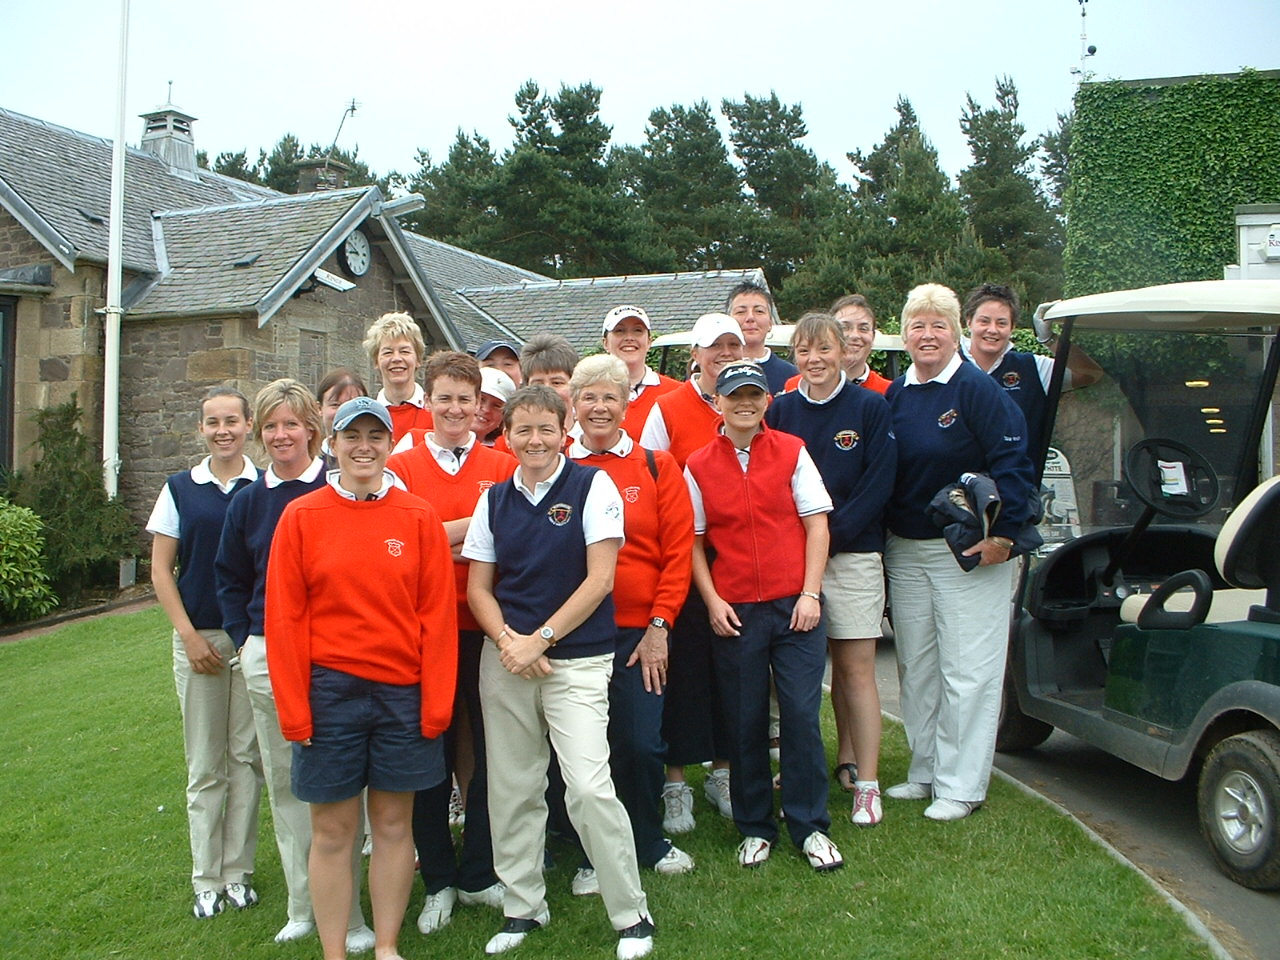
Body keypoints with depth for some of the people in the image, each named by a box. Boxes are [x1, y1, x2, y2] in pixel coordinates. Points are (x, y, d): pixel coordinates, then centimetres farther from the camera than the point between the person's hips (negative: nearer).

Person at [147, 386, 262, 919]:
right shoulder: (179, 489, 4)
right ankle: (206, 879, 17)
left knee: (247, 757, 5)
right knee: (204, 764, 7)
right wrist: (189, 635, -4)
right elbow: (160, 569, 4)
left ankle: (238, 871, 17)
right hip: (198, 638, 1)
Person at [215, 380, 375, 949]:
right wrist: (245, 640, 8)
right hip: (266, 656, 5)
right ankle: (302, 907, 23)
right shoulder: (248, 502, 9)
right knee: (283, 784, 11)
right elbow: (230, 580, 18)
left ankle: (346, 912, 10)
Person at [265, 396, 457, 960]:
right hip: (330, 690, -1)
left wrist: (436, 702, -4)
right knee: (332, 831, 7)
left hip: (402, 691, 1)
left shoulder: (419, 517, 1)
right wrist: (294, 708, -6)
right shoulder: (301, 517, -1)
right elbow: (285, 618, -1)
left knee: (394, 824, 11)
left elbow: (437, 615, 1)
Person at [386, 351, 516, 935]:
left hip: (486, 628, 0)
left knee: (489, 753, 7)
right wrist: (476, 523, -11)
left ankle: (478, 875, 25)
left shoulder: (502, 467, 5)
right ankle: (438, 882, 24)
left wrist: (445, 537, -13)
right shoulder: (401, 467, 4)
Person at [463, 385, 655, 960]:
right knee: (512, 788, 9)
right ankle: (523, 906, 27)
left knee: (590, 788, -12)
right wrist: (507, 641, -9)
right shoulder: (494, 499, 9)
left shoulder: (593, 486, -3)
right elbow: (479, 587, 9)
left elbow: (600, 578, -8)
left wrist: (540, 639, -11)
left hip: (578, 659, -4)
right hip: (506, 660, 4)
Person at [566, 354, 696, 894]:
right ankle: (594, 856, 25)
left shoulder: (657, 467, 4)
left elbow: (678, 551, 1)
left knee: (642, 745, 2)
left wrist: (659, 625, -5)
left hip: (639, 631, 0)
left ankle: (649, 844, 27)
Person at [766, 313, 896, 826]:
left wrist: (833, 534, -12)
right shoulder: (780, 411, 8)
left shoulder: (871, 408, 0)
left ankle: (866, 782, 5)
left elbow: (878, 485, -6)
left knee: (856, 667, -2)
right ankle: (847, 760, 22)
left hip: (853, 553, -3)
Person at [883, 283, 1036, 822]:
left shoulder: (977, 390, -9)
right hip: (904, 550, 6)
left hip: (968, 551, -6)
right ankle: (924, 771, 27)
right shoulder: (894, 395, 8)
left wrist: (1003, 533, -17)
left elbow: (1013, 464, -13)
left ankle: (961, 786, 10)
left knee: (967, 671, -1)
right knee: (916, 668, 13)